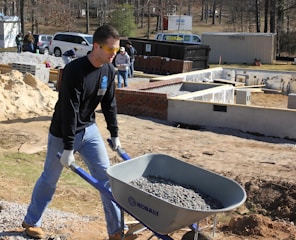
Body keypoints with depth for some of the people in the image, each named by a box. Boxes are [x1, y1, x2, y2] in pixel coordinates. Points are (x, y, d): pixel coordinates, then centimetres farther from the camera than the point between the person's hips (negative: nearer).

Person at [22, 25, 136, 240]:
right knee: (50, 179, 10)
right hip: (63, 133, -6)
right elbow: (69, 111, -27)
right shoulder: (74, 71, -27)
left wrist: (114, 134, 7)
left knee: (106, 176, 0)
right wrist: (68, 148, -26)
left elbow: (109, 104, 5)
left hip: (89, 129, 6)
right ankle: (31, 221, 33)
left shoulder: (109, 70, -6)